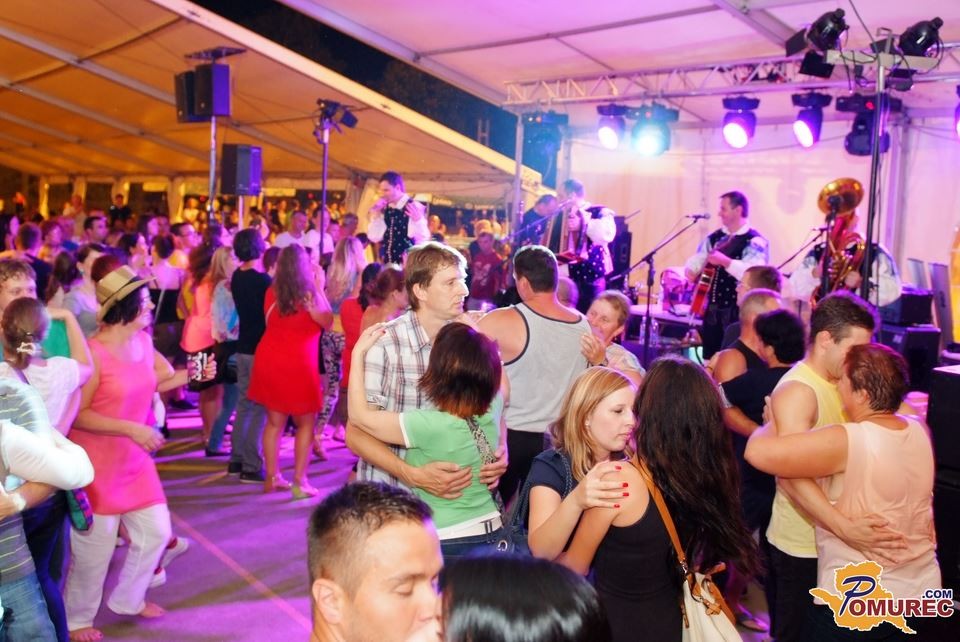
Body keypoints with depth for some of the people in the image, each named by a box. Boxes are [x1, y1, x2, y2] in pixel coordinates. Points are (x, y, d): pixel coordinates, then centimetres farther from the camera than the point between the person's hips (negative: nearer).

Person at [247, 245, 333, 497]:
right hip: (297, 365, -5)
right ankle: (299, 482, 5)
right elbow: (328, 322, 3)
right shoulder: (309, 295, -11)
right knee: (306, 423, 7)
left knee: (274, 421, 14)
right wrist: (320, 289, 2)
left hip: (268, 361, 5)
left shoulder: (271, 293, 2)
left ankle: (272, 478, 20)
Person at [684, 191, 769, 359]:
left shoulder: (754, 241, -9)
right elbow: (696, 261, 11)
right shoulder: (714, 237, 13)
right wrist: (691, 271, -11)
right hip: (712, 308, 6)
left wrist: (725, 261, -33)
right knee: (709, 356, 11)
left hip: (737, 310, -6)